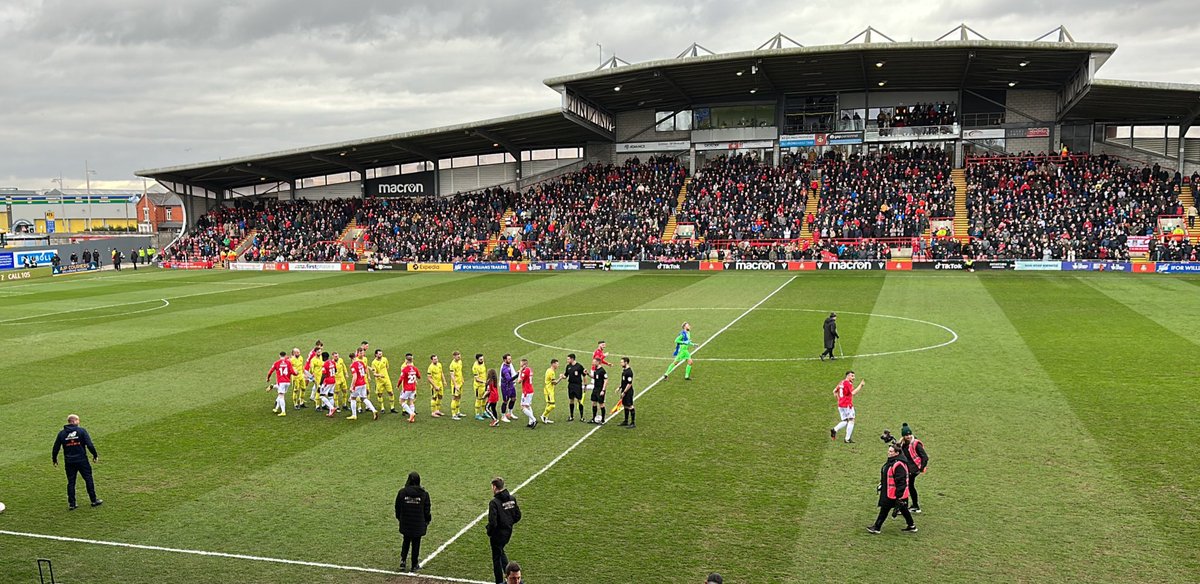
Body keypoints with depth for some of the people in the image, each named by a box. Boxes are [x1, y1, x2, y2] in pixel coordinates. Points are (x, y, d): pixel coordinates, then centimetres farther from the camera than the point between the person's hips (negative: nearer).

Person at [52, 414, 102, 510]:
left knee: (70, 482, 9)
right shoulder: (81, 431, -7)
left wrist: (54, 459, 20)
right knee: (88, 479, 8)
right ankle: (94, 500, 13)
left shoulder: (62, 434, 3)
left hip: (69, 462, 3)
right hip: (82, 460, -3)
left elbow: (56, 448, 7)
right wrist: (95, 455, -1)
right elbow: (89, 445, -11)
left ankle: (71, 504, 11)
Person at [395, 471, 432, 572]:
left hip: (405, 523, 1)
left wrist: (399, 518, 16)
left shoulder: (402, 492, -8)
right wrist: (427, 521, 12)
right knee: (416, 543, 10)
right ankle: (415, 565, 17)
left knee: (406, 541, 20)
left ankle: (402, 561, 11)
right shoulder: (424, 494, -10)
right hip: (418, 524, -1)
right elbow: (426, 510, -3)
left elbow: (397, 507, 0)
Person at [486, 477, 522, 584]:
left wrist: (489, 533, -7)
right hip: (508, 532, 7)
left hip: (497, 534, -7)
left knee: (497, 557, 9)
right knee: (501, 551, 29)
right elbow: (517, 516, 4)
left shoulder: (494, 502, -22)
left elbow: (492, 522, -24)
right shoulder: (512, 498, -2)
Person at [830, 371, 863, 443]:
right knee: (851, 420, 2)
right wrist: (860, 385, -20)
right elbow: (853, 393, -26)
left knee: (845, 421, 15)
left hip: (840, 405, 8)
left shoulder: (841, 382, 14)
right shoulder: (848, 383, -13)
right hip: (847, 405, -8)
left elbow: (834, 391, 20)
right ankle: (847, 439, 0)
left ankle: (834, 430, -7)